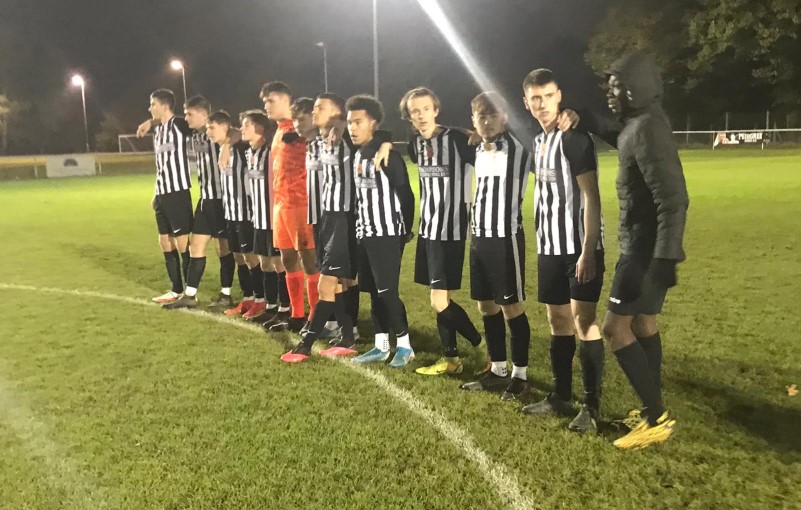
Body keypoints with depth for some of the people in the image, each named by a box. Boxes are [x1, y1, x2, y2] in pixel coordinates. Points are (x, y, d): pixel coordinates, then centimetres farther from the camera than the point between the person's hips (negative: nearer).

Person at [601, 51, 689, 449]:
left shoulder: (648, 129, -20)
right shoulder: (638, 125, 11)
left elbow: (673, 201, -26)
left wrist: (664, 260, -28)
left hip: (646, 249, -10)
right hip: (643, 246, 10)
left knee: (615, 328, -6)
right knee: (644, 323, 15)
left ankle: (657, 418, 3)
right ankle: (653, 410, 26)